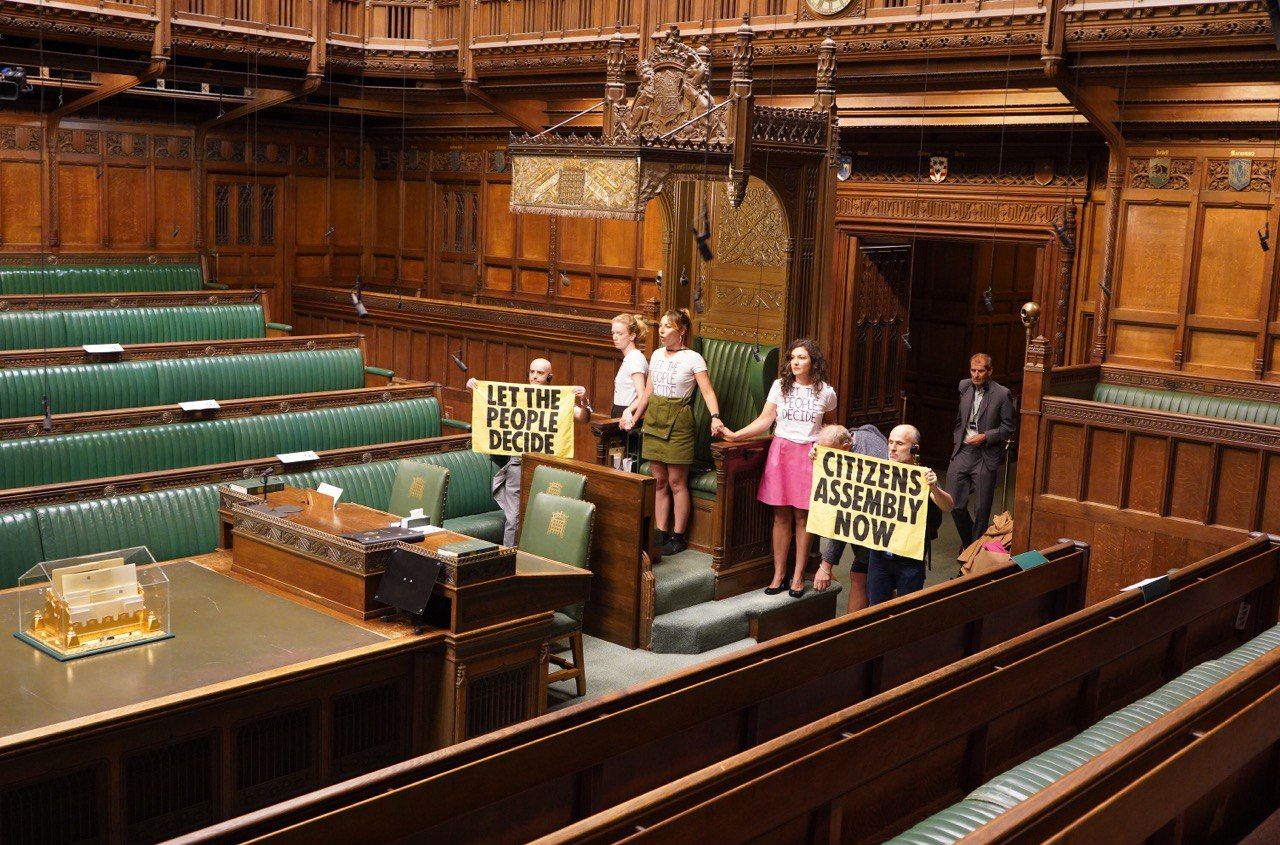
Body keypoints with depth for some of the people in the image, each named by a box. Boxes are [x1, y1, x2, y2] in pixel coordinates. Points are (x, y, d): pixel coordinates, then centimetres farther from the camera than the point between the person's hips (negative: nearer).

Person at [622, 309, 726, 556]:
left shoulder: (693, 359, -7)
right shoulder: (656, 355, 11)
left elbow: (707, 392, -14)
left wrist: (715, 417, -29)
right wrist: (634, 416, 22)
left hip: (677, 421, -6)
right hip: (654, 419, 6)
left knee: (676, 482, -1)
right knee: (659, 481, 8)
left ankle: (678, 537, 8)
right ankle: (661, 534, 15)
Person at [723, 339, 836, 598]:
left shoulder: (825, 392, 2)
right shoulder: (780, 386, 3)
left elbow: (831, 425, 15)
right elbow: (765, 419, -1)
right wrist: (735, 435, -12)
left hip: (809, 455, -1)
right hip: (780, 452, 1)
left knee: (802, 517, 0)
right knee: (781, 516, 4)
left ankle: (798, 576, 9)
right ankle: (779, 574, 12)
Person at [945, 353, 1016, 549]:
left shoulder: (1002, 394, -7)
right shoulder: (964, 387, 8)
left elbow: (1008, 427, -4)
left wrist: (985, 437, -13)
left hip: (986, 455, -4)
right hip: (962, 452, 4)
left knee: (981, 509, 3)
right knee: (954, 503, 2)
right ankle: (967, 541, 26)